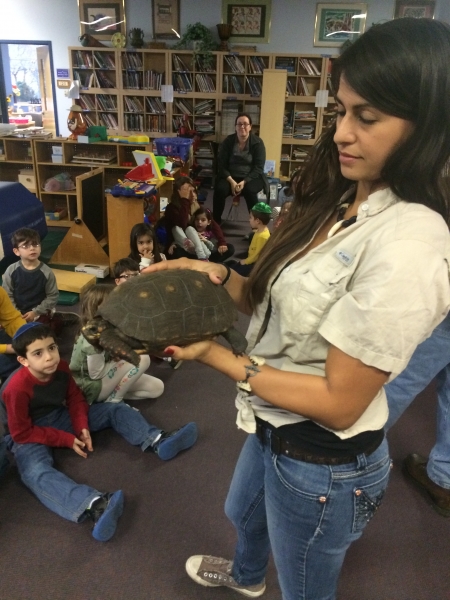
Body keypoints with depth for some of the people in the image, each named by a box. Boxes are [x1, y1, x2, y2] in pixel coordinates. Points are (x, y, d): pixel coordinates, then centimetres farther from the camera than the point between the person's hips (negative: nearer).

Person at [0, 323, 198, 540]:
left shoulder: (60, 367, -12)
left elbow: (75, 398, 2)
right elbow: (22, 433, -22)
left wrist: (82, 427, -16)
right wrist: (67, 440, -23)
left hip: (60, 417, 7)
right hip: (30, 435, -6)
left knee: (116, 410, -2)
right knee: (36, 474, -39)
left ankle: (157, 441, -24)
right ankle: (94, 505, -64)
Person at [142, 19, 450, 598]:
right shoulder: (343, 201, -5)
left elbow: (340, 402, -27)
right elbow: (283, 303, 1)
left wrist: (217, 356, -24)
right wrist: (216, 275, -13)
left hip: (323, 465, -8)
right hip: (273, 426, 9)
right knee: (244, 513, 38)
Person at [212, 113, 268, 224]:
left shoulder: (257, 142, -4)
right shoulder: (228, 141, 1)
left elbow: (258, 167, -9)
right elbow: (221, 165, -4)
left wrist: (244, 182, -23)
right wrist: (231, 181, -20)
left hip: (251, 178, -1)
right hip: (230, 177, 2)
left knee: (249, 190, -35)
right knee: (220, 189, -29)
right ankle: (215, 222, -14)